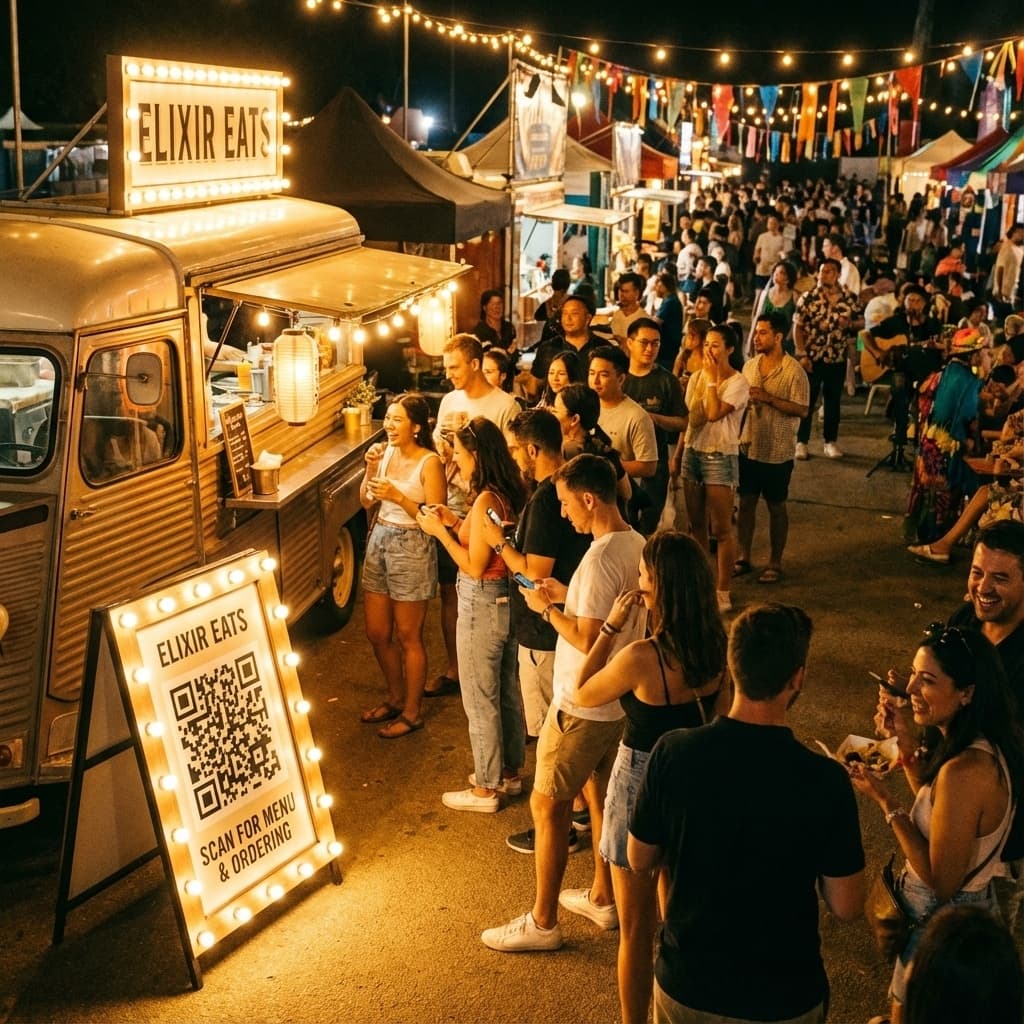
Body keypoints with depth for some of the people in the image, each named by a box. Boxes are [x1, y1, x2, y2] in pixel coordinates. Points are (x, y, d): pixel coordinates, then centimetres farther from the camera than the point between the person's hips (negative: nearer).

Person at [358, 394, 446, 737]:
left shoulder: (429, 463, -16)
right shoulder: (386, 452, 3)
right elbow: (366, 501, 7)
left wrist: (398, 496, -27)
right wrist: (370, 470, -9)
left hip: (411, 548, -7)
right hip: (379, 541, 7)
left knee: (408, 637, 5)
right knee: (377, 633, 16)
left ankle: (411, 713, 20)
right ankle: (395, 698, 36)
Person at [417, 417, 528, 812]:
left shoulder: (485, 500, -24)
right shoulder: (510, 493, 3)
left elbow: (474, 566, -22)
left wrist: (439, 531, -13)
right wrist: (456, 523, 7)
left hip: (482, 603, -9)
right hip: (507, 598, 9)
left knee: (480, 699, 4)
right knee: (506, 690, 21)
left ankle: (484, 789, 16)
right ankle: (509, 768, 37)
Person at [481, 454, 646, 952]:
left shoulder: (600, 559, -26)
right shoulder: (636, 545, 3)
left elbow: (587, 639, -26)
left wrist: (548, 609, -12)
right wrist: (569, 596, 9)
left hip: (584, 706, -9)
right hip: (620, 700, 9)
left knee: (548, 805, 3)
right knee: (602, 796, 21)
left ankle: (542, 921, 12)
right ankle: (603, 898, 36)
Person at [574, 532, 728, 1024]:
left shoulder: (641, 658, -29)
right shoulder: (717, 647, -11)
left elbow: (584, 694, -10)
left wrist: (611, 626, -11)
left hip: (642, 782, -6)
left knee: (636, 928, 13)